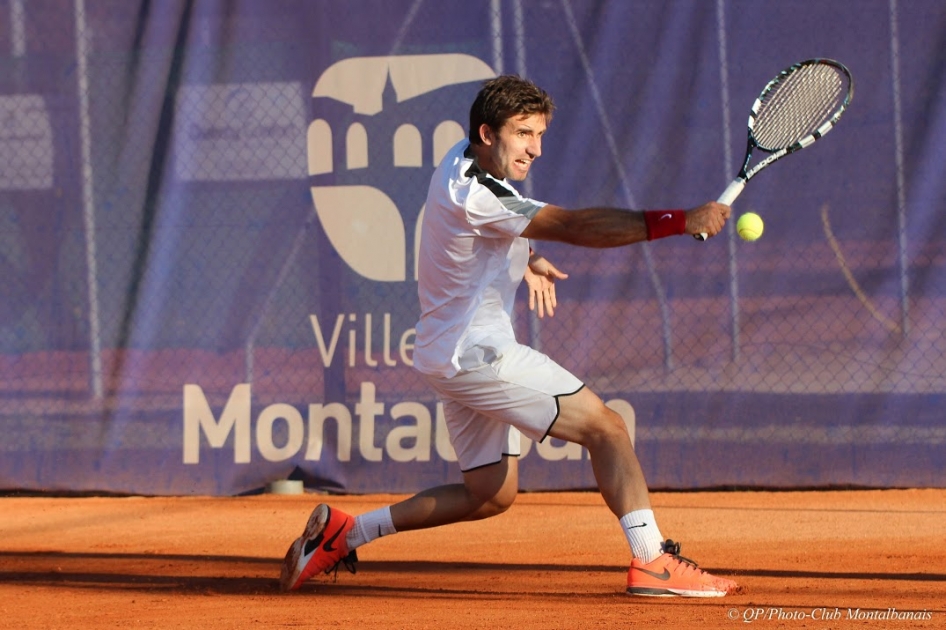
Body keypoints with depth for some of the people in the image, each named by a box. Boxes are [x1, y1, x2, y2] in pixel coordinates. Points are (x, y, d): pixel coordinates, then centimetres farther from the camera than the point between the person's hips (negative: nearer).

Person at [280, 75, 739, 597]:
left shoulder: (463, 158, 7)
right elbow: (577, 227, -28)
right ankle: (651, 562, -19)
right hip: (477, 354, -10)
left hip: (459, 353, 10)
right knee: (605, 427, -13)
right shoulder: (474, 196, -24)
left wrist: (524, 258, 19)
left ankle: (342, 532, 16)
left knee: (490, 495, 15)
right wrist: (680, 221, -31)